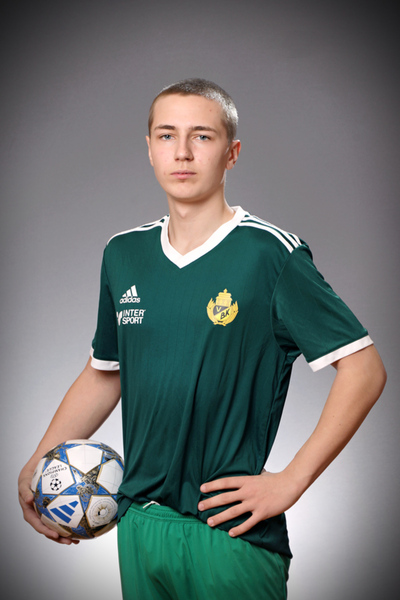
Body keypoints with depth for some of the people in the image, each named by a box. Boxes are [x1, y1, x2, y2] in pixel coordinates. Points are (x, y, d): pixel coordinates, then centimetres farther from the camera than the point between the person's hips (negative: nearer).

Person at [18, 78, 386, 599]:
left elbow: (364, 369, -11)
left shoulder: (269, 253, -10)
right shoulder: (123, 254, 6)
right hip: (137, 524, 5)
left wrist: (290, 482, -13)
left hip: (231, 531, -5)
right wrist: (38, 463, 10)